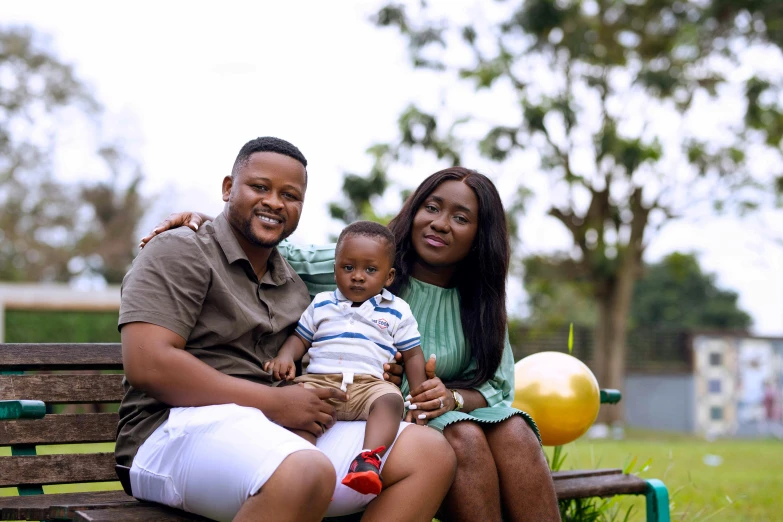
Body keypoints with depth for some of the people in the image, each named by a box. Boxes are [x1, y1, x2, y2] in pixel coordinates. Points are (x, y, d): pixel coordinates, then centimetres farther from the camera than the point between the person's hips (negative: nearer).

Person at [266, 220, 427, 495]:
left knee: (390, 398, -35)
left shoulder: (397, 311, 17)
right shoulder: (322, 304, 22)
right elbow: (300, 338, 24)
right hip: (320, 380, 1)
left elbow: (412, 355, 17)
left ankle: (369, 459, -51)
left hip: (370, 384, -1)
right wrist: (285, 357, 1)